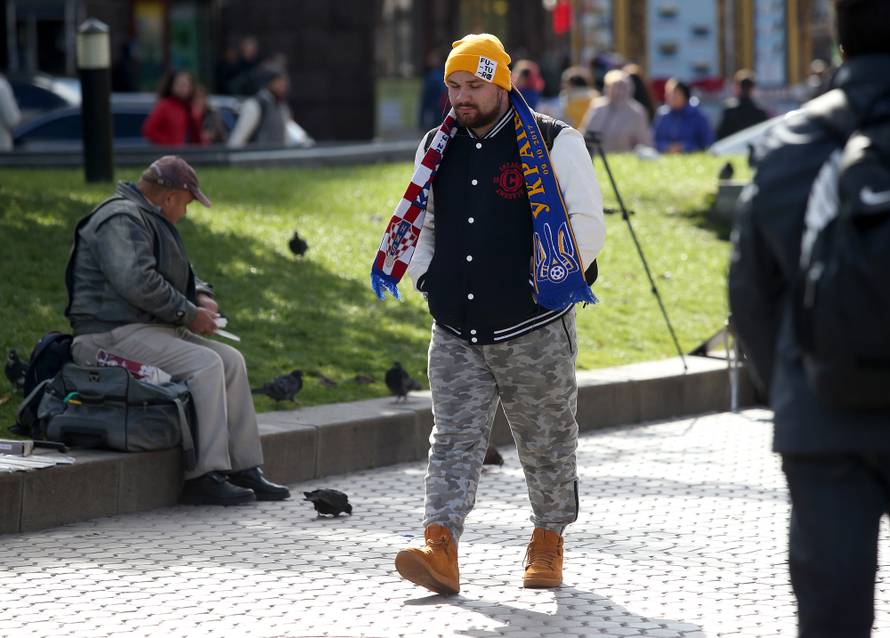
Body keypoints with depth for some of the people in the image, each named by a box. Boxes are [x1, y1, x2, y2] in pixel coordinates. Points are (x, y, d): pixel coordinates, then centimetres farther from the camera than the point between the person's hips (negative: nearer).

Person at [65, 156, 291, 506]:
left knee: (231, 360, 4)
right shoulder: (121, 220, -15)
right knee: (206, 365, -25)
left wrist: (201, 295, 13)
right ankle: (204, 477, -26)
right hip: (113, 335, -11)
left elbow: (180, 271, 35)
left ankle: (245, 470, 2)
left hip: (153, 330, 11)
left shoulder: (149, 220, 22)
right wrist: (189, 314, -17)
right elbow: (137, 282, -27)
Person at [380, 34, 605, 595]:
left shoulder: (554, 143, -5)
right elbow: (423, 224, 22)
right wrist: (427, 278, 7)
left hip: (534, 331, -4)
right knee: (454, 439, -7)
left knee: (547, 442, 8)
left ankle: (548, 543, 24)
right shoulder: (437, 148, 11)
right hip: (456, 333, 4)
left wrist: (550, 282, -7)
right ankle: (441, 552, -16)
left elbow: (588, 225, -4)